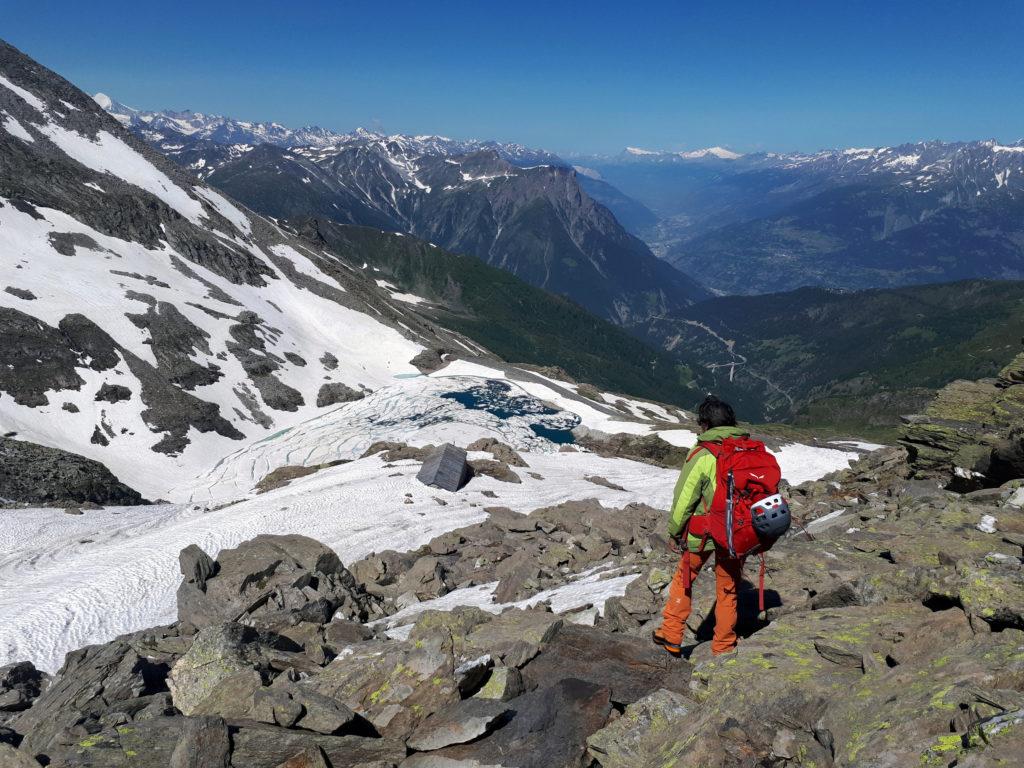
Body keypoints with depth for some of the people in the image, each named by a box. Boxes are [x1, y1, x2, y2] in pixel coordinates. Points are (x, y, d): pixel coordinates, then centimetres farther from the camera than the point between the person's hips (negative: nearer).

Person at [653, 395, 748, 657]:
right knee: (728, 589, 18)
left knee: (684, 578, 17)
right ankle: (724, 646, 28)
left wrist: (674, 532, 3)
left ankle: (671, 635, 22)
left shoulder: (702, 455, -16)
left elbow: (684, 498, -11)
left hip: (704, 532, -3)